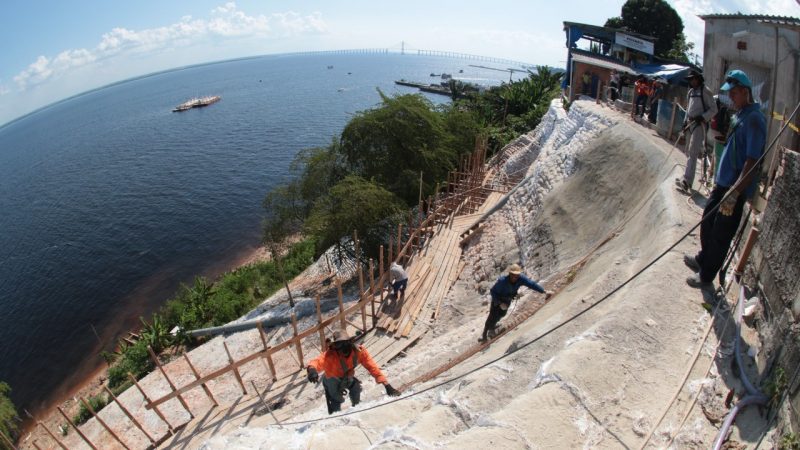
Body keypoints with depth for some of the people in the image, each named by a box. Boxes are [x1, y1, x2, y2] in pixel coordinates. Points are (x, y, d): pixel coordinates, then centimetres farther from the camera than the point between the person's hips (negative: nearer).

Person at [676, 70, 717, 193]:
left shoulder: (705, 91, -8)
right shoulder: (690, 92, 15)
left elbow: (713, 109, -9)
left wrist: (703, 117, -22)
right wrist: (685, 120, 15)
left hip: (700, 123, -8)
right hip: (691, 123, 8)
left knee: (692, 151, -16)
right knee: (689, 150, 12)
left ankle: (687, 181, -21)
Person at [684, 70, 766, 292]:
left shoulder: (754, 119, -19)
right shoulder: (740, 115, 11)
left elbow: (752, 161, -25)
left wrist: (734, 192, -30)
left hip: (736, 189, -9)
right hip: (723, 183, 9)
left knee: (720, 235, 0)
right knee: (708, 222, 22)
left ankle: (706, 278, 12)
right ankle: (703, 259, 42)